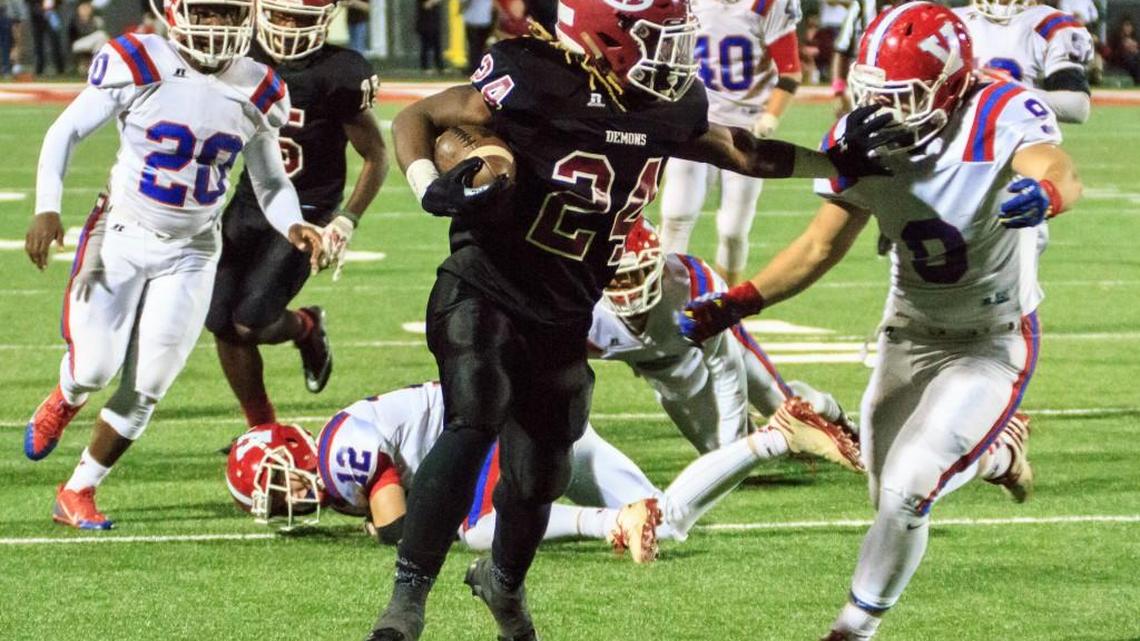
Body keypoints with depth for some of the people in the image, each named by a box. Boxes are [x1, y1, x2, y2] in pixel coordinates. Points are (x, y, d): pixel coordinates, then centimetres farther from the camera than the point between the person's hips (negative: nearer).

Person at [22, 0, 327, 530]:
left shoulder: (256, 93, -3)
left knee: (146, 387, -2)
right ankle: (65, 401, 31)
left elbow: (270, 182, 9)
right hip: (121, 238, -3)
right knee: (95, 366, -9)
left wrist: (293, 227, -11)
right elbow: (66, 132, -7)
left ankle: (78, 493, 15)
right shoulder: (138, 68, -15)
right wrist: (47, 208, -18)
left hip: (191, 253, 3)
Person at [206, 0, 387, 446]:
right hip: (249, 204, 5)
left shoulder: (338, 74, -16)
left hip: (304, 217, -5)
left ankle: (307, 327, 21)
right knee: (222, 324, 2)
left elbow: (376, 157, -6)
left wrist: (347, 220, -15)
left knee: (250, 324, -14)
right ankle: (262, 428, 20)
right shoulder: (247, 59, -1)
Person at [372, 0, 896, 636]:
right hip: (487, 293, -6)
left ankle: (503, 581, 46)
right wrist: (434, 189, -29)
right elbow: (416, 119, -11)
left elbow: (737, 151, 16)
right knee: (473, 427, -28)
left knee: (540, 476, 14)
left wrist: (840, 162, 13)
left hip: (562, 321, 6)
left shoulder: (667, 108, -2)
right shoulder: (535, 83, -21)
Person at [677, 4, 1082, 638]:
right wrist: (733, 306, -12)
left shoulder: (1000, 117, -31)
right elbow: (822, 246, -3)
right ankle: (999, 448, 45)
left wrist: (1044, 191, -77)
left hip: (994, 342, -6)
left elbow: (1061, 173, -52)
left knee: (906, 489, -17)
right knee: (888, 493, 14)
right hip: (910, 334, 6)